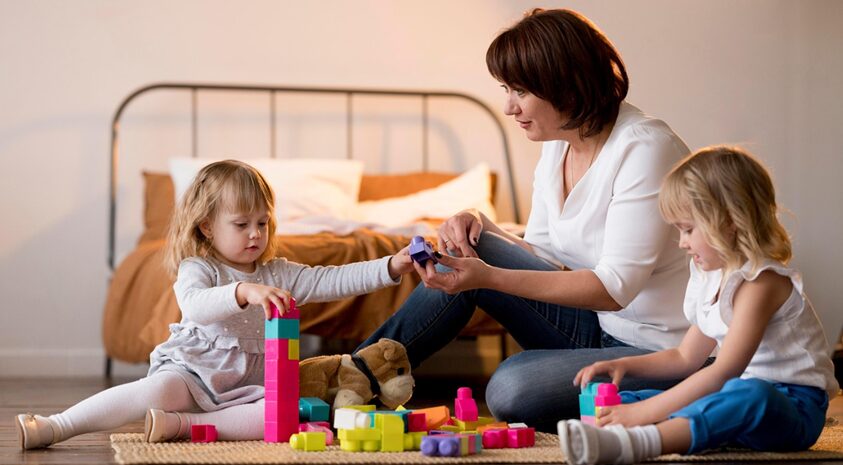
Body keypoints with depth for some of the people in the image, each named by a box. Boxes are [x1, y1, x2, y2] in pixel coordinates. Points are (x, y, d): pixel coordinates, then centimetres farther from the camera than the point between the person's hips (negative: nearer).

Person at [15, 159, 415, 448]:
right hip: (193, 375, -4)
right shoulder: (197, 269, -3)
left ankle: (181, 425, -33)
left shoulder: (279, 274, 12)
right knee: (158, 390, -36)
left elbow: (329, 281, 3)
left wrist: (390, 267, -9)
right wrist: (244, 292, -43)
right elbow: (195, 305, -26)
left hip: (246, 386, 4)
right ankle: (54, 428, -35)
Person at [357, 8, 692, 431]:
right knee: (469, 250, -5)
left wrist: (490, 277, -32)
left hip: (662, 351, -8)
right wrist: (481, 227, -9)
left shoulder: (645, 148, -22)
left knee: (511, 388, -30)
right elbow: (543, 255, 12)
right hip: (599, 329, 8)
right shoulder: (557, 144, 4)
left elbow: (614, 288, -26)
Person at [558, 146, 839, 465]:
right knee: (624, 400, -1)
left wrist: (646, 411, -29)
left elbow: (724, 371, -26)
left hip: (793, 406, -9)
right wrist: (624, 365, 7)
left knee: (749, 395, -44)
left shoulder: (761, 282, -16)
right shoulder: (713, 279, 14)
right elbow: (685, 357, 24)